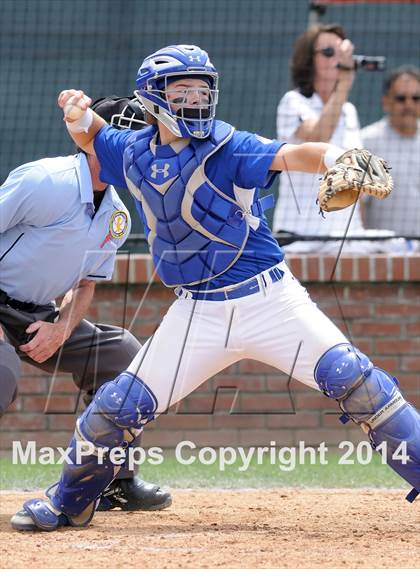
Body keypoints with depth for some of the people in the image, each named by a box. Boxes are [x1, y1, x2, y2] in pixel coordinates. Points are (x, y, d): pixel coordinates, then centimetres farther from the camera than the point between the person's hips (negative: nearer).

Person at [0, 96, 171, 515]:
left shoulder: (116, 218, 5)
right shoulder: (45, 183, -21)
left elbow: (85, 284, 15)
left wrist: (61, 328, -6)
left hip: (40, 317, 8)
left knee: (121, 354, 4)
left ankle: (113, 482, 12)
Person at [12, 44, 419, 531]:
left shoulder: (227, 148, -12)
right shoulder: (133, 153, 2)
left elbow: (290, 156, -30)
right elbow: (91, 137, 23)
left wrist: (338, 159, -51)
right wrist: (80, 114, -1)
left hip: (269, 299, -3)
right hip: (197, 313, 3)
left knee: (354, 380, -16)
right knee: (122, 404, 0)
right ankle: (69, 502, 22)